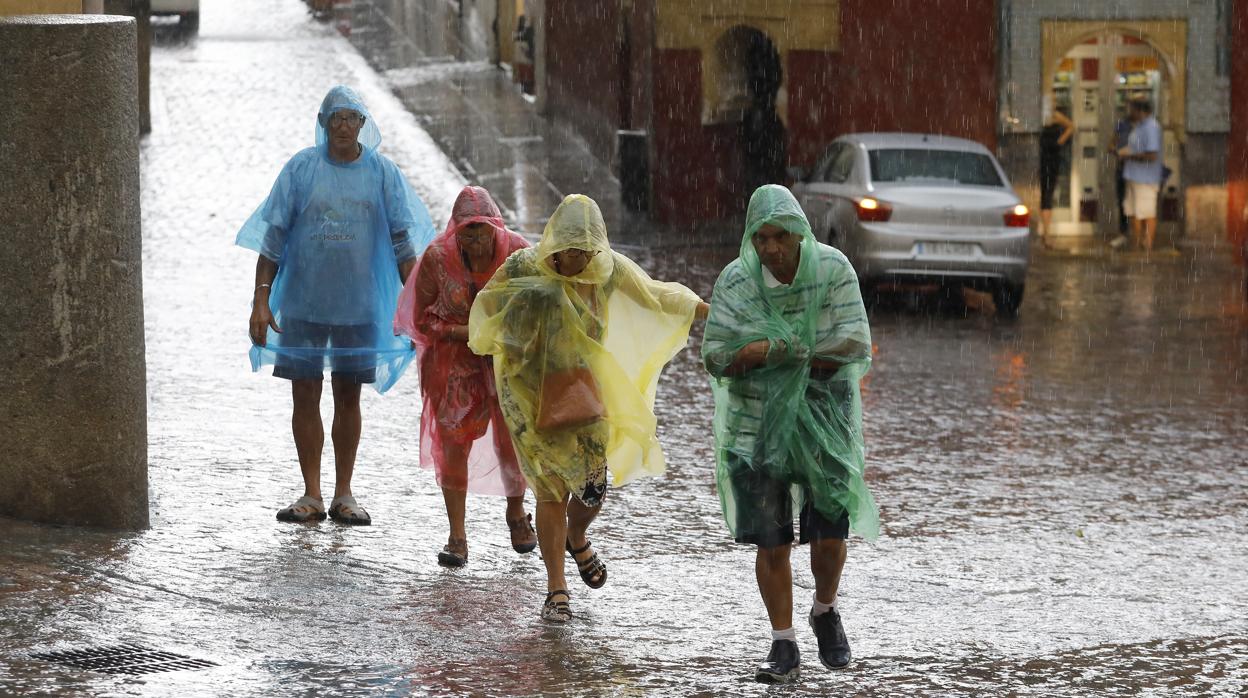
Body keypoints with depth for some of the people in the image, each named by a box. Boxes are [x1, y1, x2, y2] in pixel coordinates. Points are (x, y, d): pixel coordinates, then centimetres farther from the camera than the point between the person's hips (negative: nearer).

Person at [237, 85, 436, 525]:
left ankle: (343, 494, 15)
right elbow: (273, 237, 0)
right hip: (302, 303, 0)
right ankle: (311, 495, 9)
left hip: (359, 306, 0)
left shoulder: (383, 174, 1)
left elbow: (403, 242, 3)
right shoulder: (301, 168, -2)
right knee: (305, 397, 2)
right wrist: (261, 300, -6)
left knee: (348, 399, 7)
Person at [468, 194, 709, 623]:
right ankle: (556, 590, 4)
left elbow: (655, 295, 9)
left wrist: (709, 310, 12)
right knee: (552, 490, -6)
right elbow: (485, 306, 3)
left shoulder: (609, 269, -5)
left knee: (593, 486, 1)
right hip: (533, 391, -3)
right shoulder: (523, 269, -14)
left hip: (584, 390, 3)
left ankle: (577, 539, 38)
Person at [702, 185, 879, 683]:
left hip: (824, 417, 0)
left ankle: (825, 612, 26)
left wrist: (767, 352, -17)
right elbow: (717, 357, -14)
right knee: (771, 541, 0)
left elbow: (853, 345, -15)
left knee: (830, 533, -5)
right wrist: (807, 351, -23)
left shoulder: (833, 269, -10)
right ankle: (784, 646, 12)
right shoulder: (736, 281, -9)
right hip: (760, 421, 1)